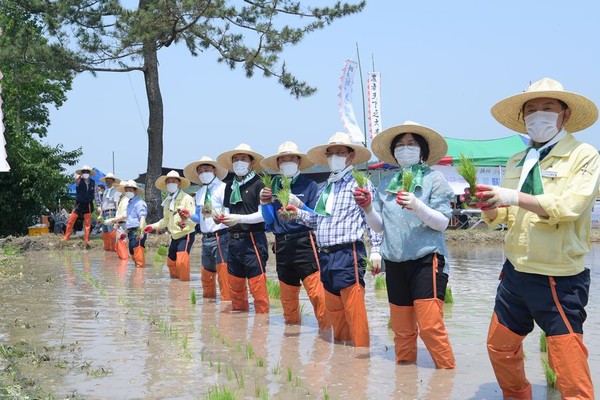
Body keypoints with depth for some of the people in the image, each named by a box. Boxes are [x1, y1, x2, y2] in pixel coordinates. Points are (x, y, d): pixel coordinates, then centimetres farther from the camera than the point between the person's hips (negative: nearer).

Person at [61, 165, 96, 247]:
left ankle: (86, 240, 9)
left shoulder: (92, 182, 4)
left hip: (88, 205, 2)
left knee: (88, 224, 3)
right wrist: (79, 177, -53)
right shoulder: (79, 181, -6)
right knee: (71, 221, -3)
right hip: (79, 204, -2)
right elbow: (76, 181, -32)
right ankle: (66, 237, 8)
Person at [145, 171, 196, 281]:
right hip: (174, 236, 8)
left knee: (181, 262, -22)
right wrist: (153, 226, 13)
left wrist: (187, 218, -45)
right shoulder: (167, 201, 7)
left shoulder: (187, 198, -15)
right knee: (170, 261, 17)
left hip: (186, 235, -8)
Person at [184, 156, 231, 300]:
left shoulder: (223, 188, -5)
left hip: (220, 236, -8)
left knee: (223, 272, -12)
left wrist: (213, 212, -31)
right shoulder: (200, 193, 17)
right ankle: (208, 298, 34)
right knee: (206, 274, 18)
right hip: (206, 238, 8)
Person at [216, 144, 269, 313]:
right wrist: (221, 218, 1)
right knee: (235, 286, 12)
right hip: (234, 240, 7)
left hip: (253, 240, -7)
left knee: (257, 285, -9)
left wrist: (240, 219, -19)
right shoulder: (230, 187, 17)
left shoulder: (258, 184, -5)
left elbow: (264, 214, -11)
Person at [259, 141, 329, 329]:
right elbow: (270, 221, 11)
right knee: (287, 294, 13)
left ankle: (326, 328, -7)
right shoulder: (273, 187, 11)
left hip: (304, 242, -5)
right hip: (282, 245, 5)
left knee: (316, 291, -12)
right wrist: (264, 203, -5)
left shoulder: (309, 185, 0)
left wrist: (298, 205, -19)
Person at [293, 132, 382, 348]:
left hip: (348, 253, -7)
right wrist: (297, 212, 6)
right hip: (325, 255, 7)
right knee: (333, 308, 14)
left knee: (354, 310, -9)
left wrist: (375, 249, -11)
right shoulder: (324, 188, 20)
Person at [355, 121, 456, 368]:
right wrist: (368, 208, -7)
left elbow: (442, 223, -7)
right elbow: (379, 225, 12)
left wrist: (416, 205, -23)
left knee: (430, 326, -10)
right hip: (394, 263, 5)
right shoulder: (386, 184, 12)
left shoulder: (434, 179, 0)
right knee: (401, 329, 12)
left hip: (425, 260, -5)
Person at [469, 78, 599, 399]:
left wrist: (516, 197, -26)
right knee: (500, 347, 17)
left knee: (568, 364, -6)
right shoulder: (517, 162, 10)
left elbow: (570, 205, -21)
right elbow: (500, 216, 11)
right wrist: (487, 204, -11)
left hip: (559, 279, -6)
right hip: (515, 273, 6)